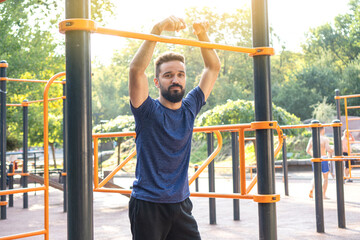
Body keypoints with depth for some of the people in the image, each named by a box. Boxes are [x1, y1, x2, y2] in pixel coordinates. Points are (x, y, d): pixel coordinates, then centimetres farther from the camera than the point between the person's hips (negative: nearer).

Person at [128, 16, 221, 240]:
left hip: (181, 204, 5)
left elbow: (214, 67, 10)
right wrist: (158, 30, -28)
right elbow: (137, 69, -25)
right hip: (148, 206, -4)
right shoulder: (149, 111, -8)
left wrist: (202, 34, -2)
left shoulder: (189, 108, 5)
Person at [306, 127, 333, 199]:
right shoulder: (325, 139, -9)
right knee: (325, 177, 14)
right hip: (323, 159, -4)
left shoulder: (311, 138, 4)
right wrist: (332, 150, 5)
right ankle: (324, 195, 13)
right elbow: (328, 150, -17)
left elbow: (308, 150, 7)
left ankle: (312, 189, -6)